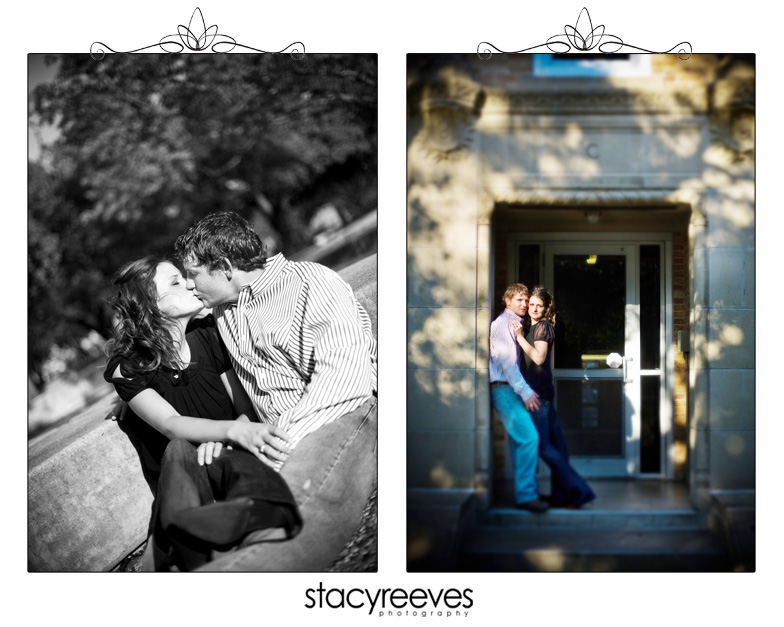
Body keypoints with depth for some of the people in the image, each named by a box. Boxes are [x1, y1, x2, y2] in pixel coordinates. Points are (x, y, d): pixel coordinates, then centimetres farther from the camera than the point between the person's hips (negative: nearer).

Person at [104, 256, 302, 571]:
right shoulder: (128, 367, -3)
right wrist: (234, 430, -39)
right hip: (176, 479, -1)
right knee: (180, 450, -35)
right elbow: (171, 425, -20)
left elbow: (245, 406, 3)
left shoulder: (207, 334, 6)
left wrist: (221, 438, -22)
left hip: (227, 460, 1)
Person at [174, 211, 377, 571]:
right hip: (281, 445, 7)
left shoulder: (311, 283, 3)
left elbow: (345, 372, -12)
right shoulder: (223, 312, 27)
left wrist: (281, 443, -19)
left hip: (340, 420, -7)